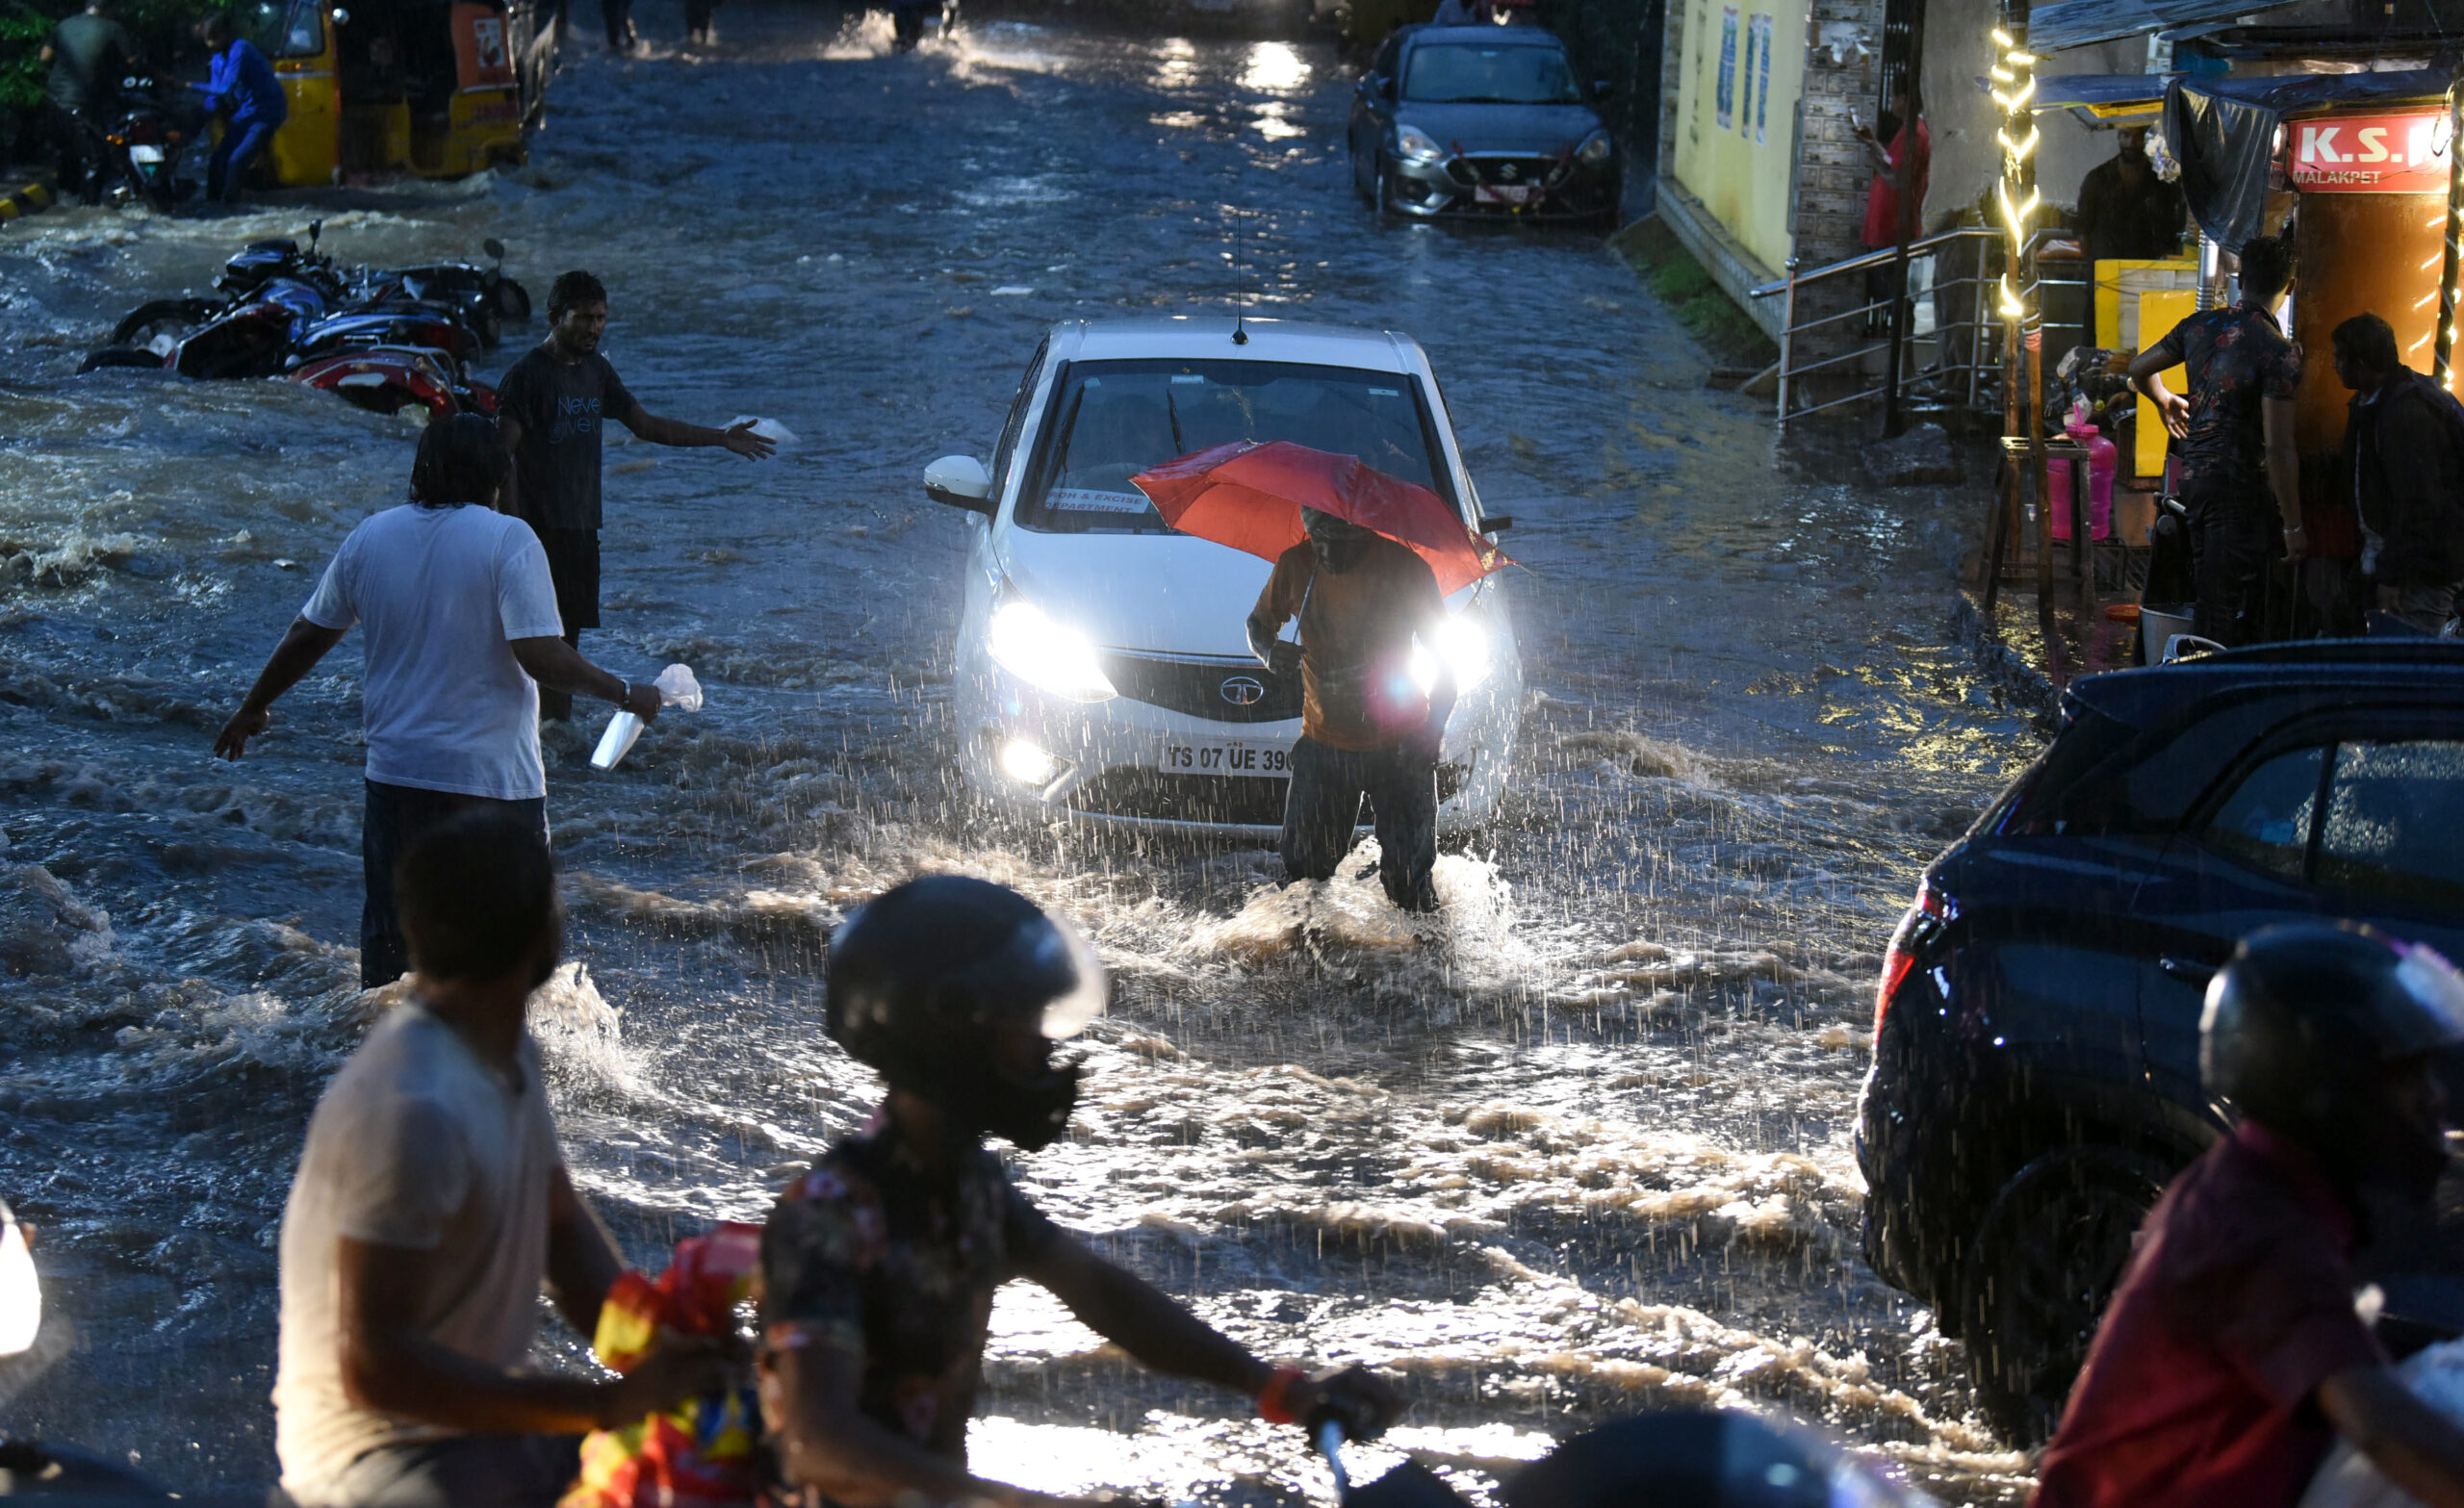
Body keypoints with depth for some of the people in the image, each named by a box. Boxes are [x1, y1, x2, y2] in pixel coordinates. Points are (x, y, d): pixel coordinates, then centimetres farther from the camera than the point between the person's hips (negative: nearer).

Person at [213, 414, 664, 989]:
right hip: (494, 776, -5)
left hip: (397, 769, 5)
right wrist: (626, 694, -7)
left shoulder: (370, 537, 5)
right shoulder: (508, 540, -11)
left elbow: (309, 634, 14)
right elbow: (540, 655, -19)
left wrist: (253, 708, 28)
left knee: (389, 928, 15)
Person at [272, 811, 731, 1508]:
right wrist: (608, 1405, -28)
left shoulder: (506, 1054, 5)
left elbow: (565, 1228, 18)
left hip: (478, 1411, 9)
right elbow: (374, 1365, -28)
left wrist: (654, 1364, -2)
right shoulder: (414, 1110, -26)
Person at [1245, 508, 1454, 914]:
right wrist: (1268, 651, -13)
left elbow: (1446, 661, -7)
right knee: (1303, 870, 0)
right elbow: (1260, 622, 13)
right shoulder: (1296, 566, -5)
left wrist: (1431, 736, -20)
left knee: (1407, 880, -4)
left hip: (1398, 747, -2)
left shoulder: (1404, 569, -12)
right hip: (1323, 744, 3)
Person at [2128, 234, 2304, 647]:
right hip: (2240, 488, -7)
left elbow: (2140, 368, 19)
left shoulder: (2200, 325, 4)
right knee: (2234, 611, -4)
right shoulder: (2279, 353, -15)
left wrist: (2165, 402, 41)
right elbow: (2278, 448, -18)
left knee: (2207, 600, 18)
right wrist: (2293, 527, -13)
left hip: (2193, 476, 7)